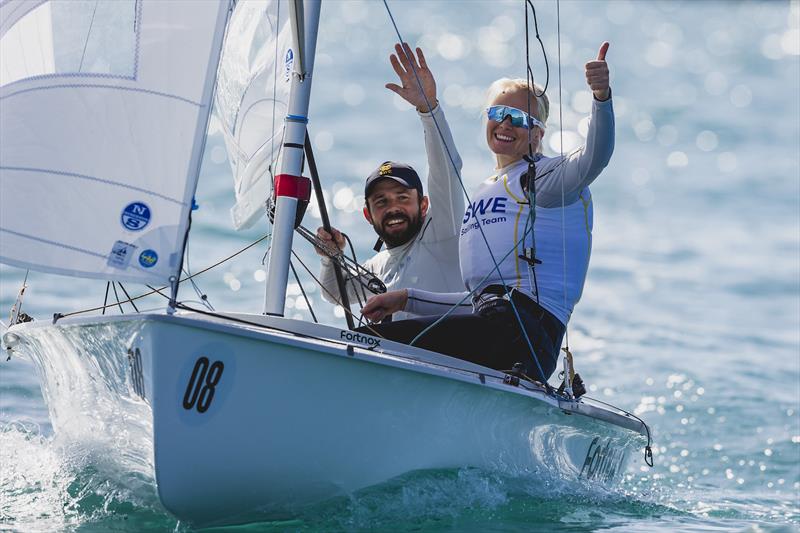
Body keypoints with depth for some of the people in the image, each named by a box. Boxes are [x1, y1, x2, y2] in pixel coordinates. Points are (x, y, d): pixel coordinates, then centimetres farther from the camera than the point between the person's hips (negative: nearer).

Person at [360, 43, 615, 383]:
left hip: (523, 328, -9)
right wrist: (407, 299, 27)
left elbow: (593, 158, -19)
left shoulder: (541, 177, 5)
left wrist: (601, 98, -36)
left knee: (372, 342, -21)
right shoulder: (485, 195, 29)